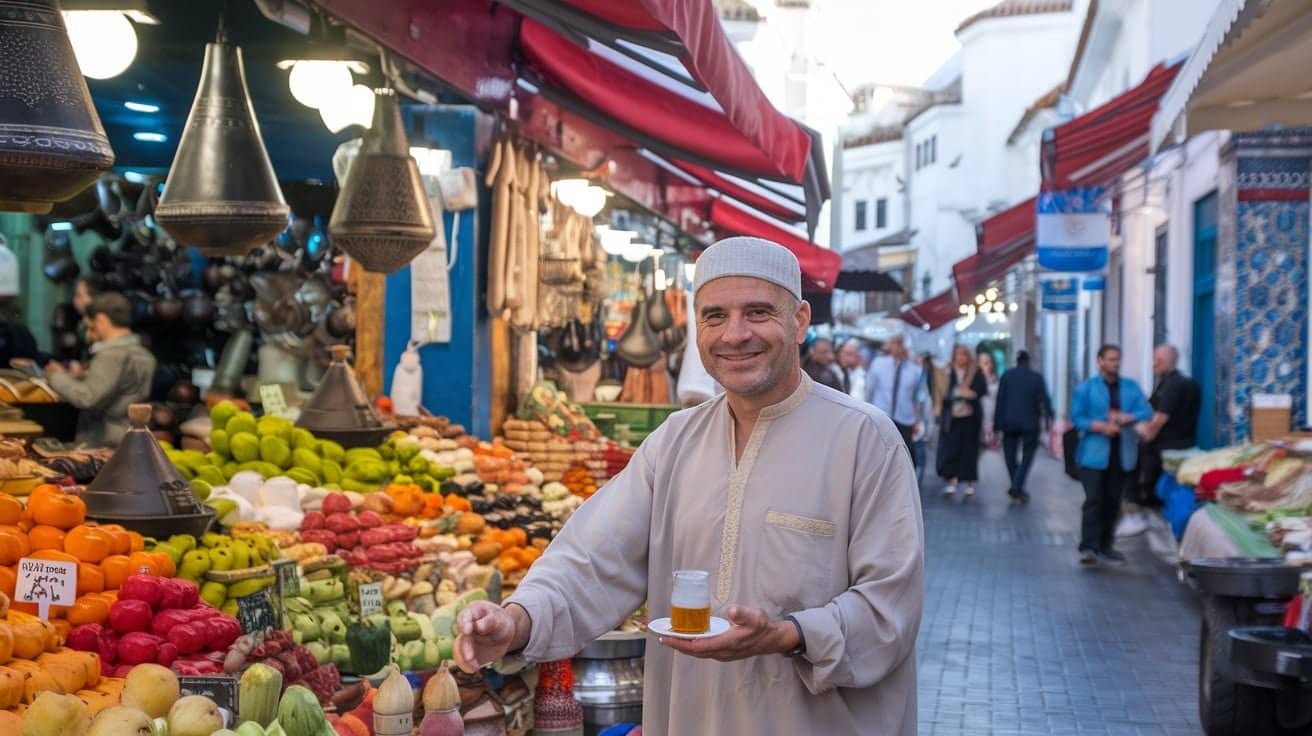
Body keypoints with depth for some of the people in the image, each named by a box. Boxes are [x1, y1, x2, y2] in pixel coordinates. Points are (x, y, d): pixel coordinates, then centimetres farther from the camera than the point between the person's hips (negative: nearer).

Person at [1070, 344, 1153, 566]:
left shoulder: (1131, 387, 10)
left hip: (1122, 453, 4)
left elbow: (1147, 412, 1)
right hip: (1094, 453, -4)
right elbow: (1076, 417, -4)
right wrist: (1101, 426, -17)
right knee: (1094, 500, -11)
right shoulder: (1085, 388, 1)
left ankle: (1105, 546, 21)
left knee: (1113, 502, 10)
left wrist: (1127, 417, -17)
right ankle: (1088, 547, -11)